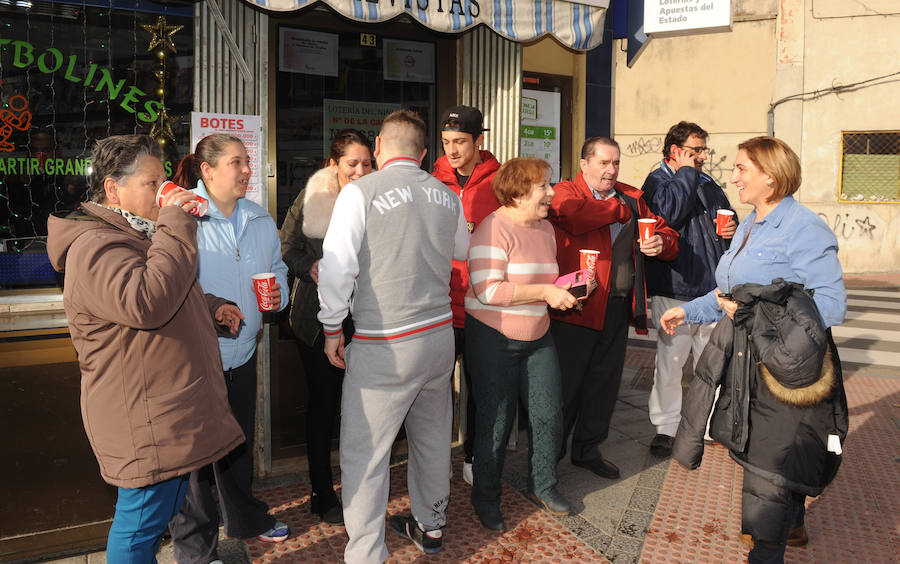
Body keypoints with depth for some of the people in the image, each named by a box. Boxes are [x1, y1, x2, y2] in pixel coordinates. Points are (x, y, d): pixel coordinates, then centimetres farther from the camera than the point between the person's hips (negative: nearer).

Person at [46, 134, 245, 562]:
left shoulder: (135, 234, 17)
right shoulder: (95, 246, -20)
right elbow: (145, 302, -37)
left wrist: (211, 308, 14)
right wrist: (175, 226, -30)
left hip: (170, 411, 11)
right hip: (145, 423, -11)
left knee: (161, 511, 23)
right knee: (140, 524, 3)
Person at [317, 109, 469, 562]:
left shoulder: (360, 192, -10)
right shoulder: (447, 196, 5)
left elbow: (337, 266, -13)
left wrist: (332, 328, -1)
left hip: (383, 347, -6)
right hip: (439, 333, 6)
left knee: (364, 453, 4)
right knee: (432, 437, 22)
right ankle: (430, 526, 40)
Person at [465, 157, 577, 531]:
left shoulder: (545, 228, 10)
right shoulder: (494, 229, -16)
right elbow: (487, 290, -25)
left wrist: (562, 289, 2)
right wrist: (544, 293, -24)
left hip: (537, 337, 7)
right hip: (493, 337, -7)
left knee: (549, 414, 8)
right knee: (496, 421, 1)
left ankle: (543, 486, 30)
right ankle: (485, 497, 22)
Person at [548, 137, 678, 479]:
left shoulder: (631, 197, 15)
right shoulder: (566, 192, -3)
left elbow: (665, 232, 20)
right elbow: (576, 215, -27)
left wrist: (662, 243, -5)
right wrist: (620, 208, -11)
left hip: (619, 307, 6)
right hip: (576, 306, -6)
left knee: (605, 380, 15)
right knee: (565, 382, 3)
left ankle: (588, 449, 32)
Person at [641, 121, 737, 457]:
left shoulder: (707, 184, 17)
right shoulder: (657, 181, -3)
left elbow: (727, 215, 30)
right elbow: (670, 212, -23)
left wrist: (733, 228, 6)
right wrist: (687, 172, -11)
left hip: (712, 289, 6)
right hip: (675, 290, -6)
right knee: (670, 360, 0)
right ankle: (666, 427, 13)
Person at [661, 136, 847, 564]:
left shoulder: (804, 229, -16)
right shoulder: (748, 226, 12)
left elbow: (831, 305, -20)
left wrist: (752, 314, -21)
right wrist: (690, 310, 18)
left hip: (787, 365, -9)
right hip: (745, 360, 9)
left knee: (772, 462, 0)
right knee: (759, 450, 22)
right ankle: (791, 525, 45)